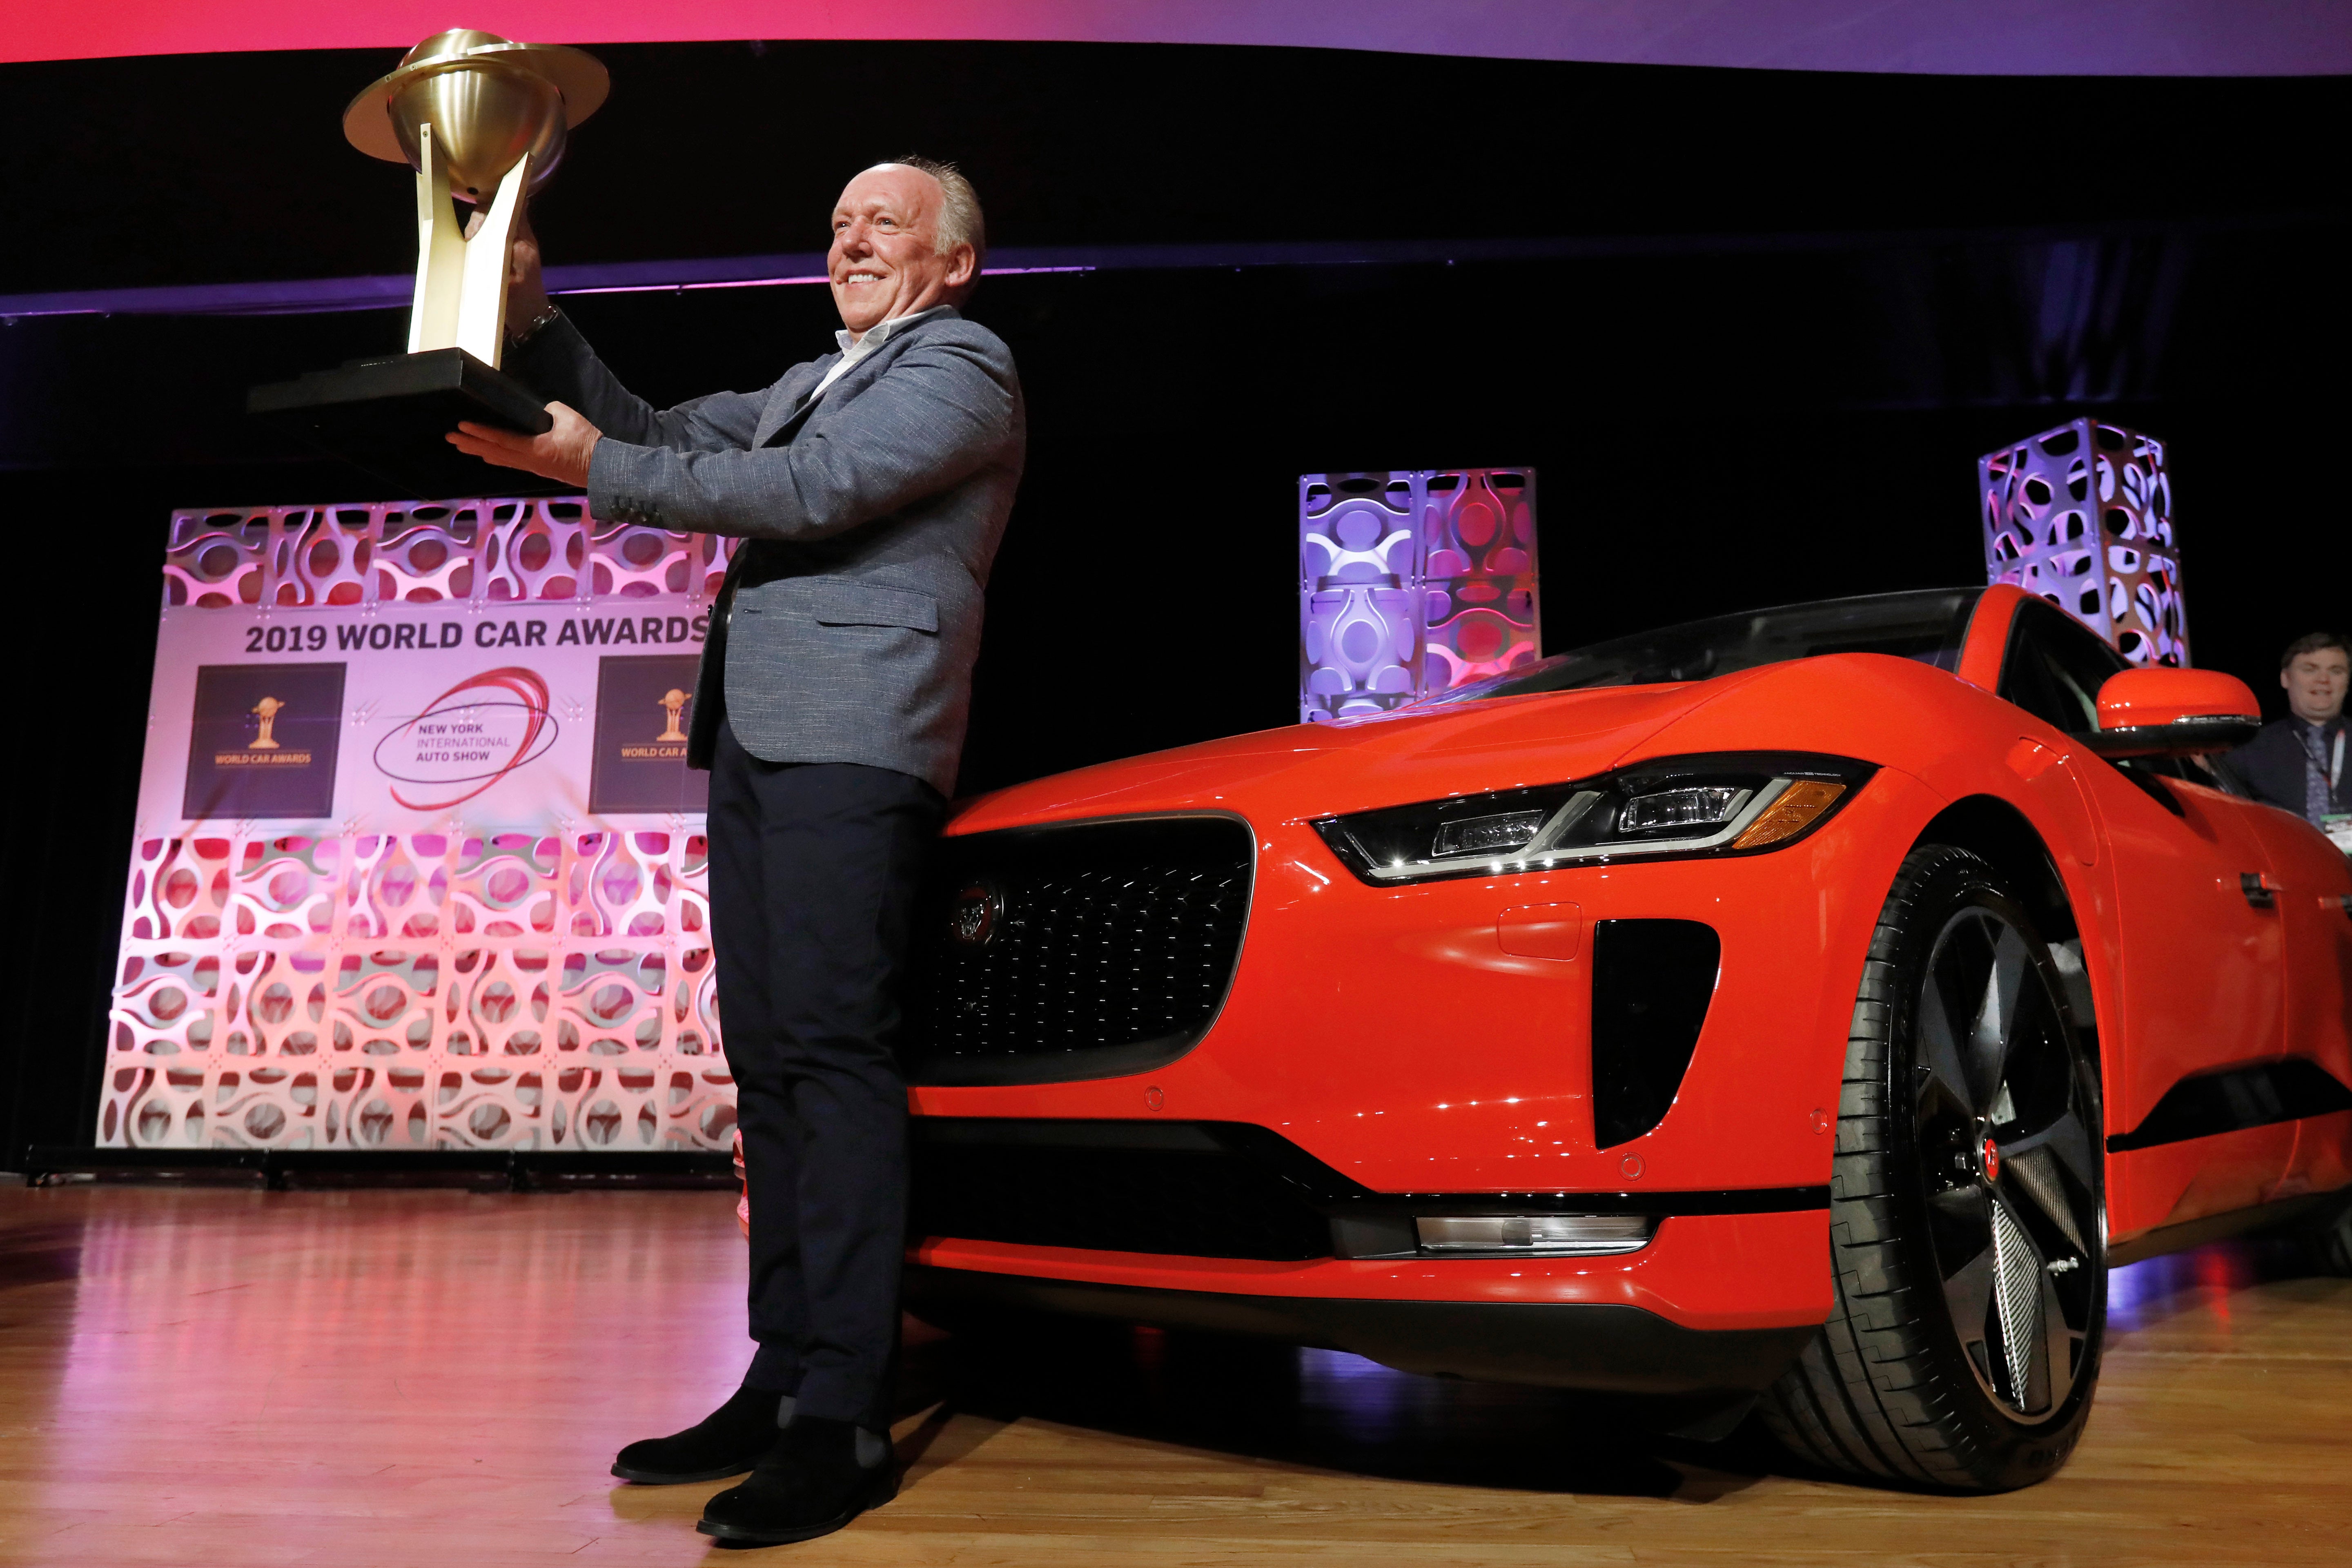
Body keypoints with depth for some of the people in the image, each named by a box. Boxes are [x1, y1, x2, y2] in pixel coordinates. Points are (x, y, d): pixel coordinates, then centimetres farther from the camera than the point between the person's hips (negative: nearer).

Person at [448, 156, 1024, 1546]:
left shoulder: (964, 366, 2)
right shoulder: (813, 382, 31)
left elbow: (816, 490, -12)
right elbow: (662, 434, 29)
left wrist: (596, 471, -11)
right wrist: (535, 321, 18)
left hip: (853, 742, -9)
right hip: (758, 741, 9)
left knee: (835, 1053, -14)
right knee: (772, 1062, 6)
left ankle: (845, 1420, -11)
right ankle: (785, 1381, 12)